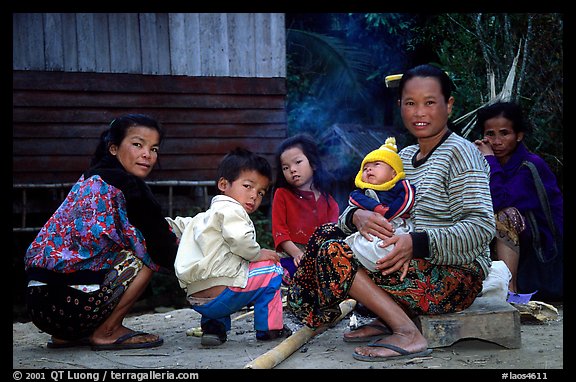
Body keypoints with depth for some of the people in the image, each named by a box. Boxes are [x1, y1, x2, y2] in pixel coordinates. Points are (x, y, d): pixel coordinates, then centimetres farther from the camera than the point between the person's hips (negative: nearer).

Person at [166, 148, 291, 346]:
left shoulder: (205, 215, 25)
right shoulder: (231, 209, -7)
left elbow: (180, 225, 27)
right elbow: (239, 239, -22)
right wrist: (258, 254, -8)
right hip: (218, 292, -9)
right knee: (271, 270, 4)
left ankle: (213, 325, 17)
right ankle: (269, 327, 6)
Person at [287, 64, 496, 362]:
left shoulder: (460, 153, -9)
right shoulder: (404, 157, 15)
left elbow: (482, 228, -20)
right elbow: (354, 208, 9)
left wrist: (416, 243, -32)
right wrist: (358, 217, -17)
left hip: (456, 275, -9)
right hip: (416, 266, 9)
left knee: (334, 254, -18)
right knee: (327, 234, 6)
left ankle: (408, 334, -19)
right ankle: (387, 319, 0)